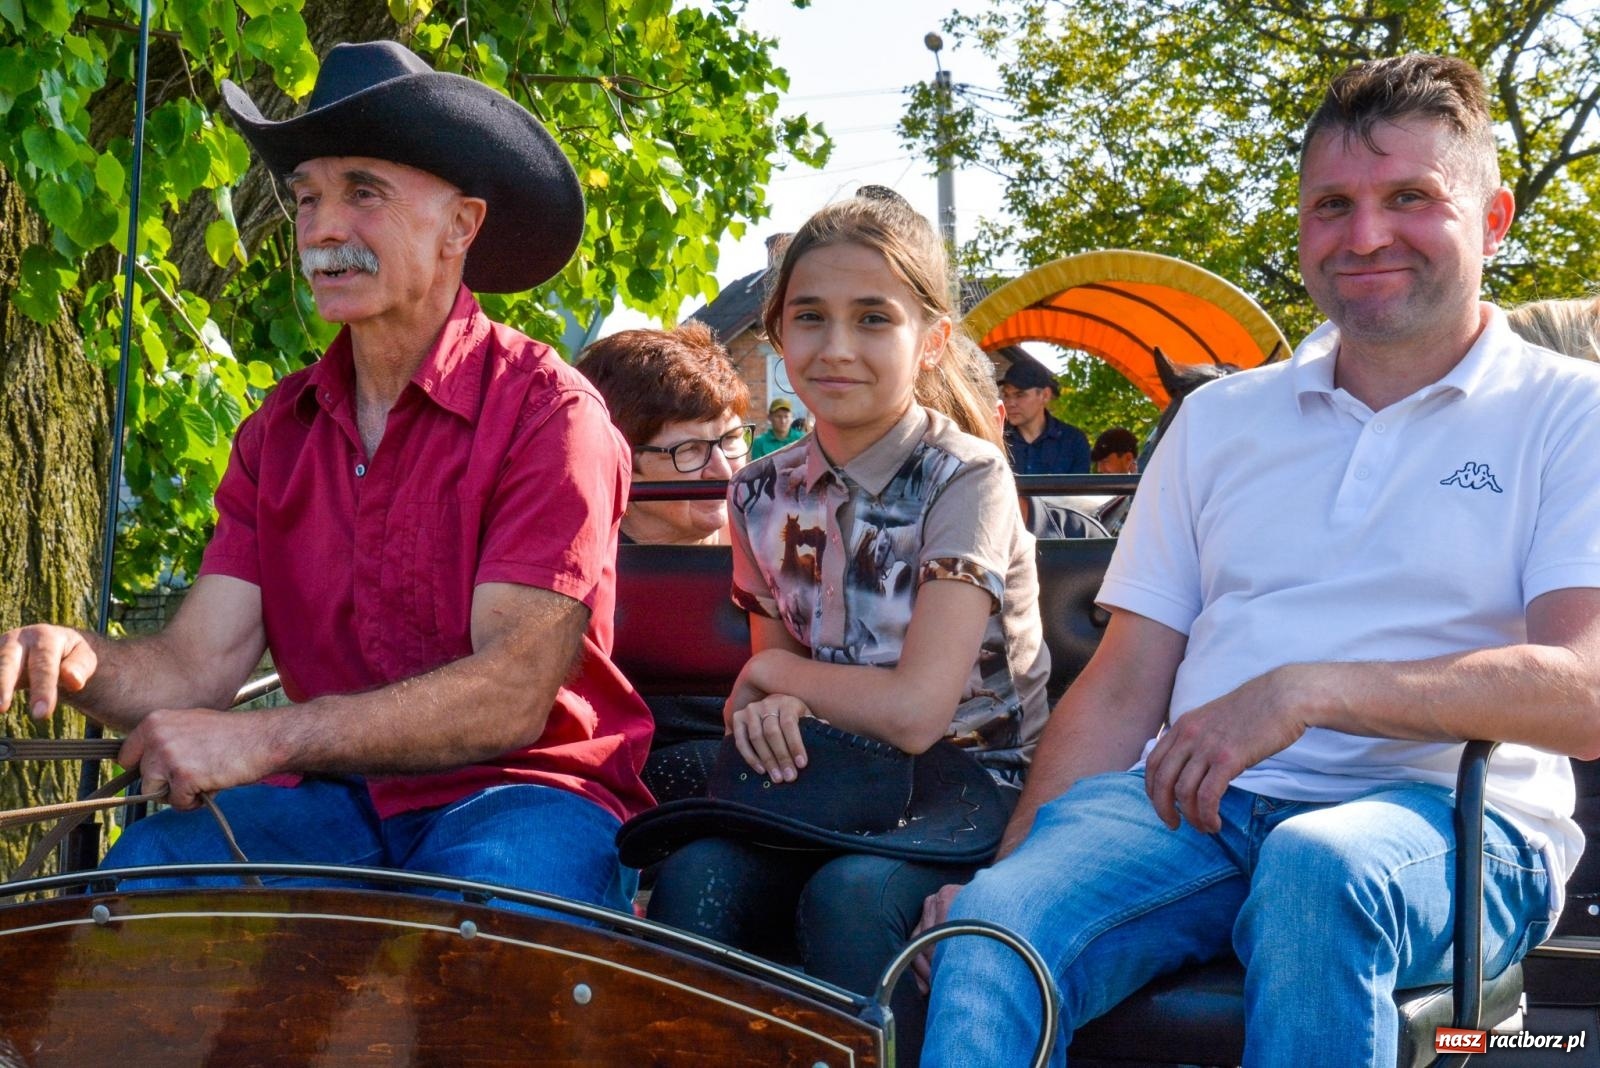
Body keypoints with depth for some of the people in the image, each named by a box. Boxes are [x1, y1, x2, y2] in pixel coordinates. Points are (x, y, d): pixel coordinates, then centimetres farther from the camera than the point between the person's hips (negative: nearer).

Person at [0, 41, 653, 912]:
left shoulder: (545, 411, -9)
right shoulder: (280, 431, 10)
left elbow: (513, 696, -19)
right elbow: (195, 666, 2)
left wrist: (264, 741, -29)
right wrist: (83, 666, -22)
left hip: (523, 790, -5)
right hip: (337, 801, 5)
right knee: (140, 872, -23)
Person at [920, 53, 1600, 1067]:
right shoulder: (1219, 421, 21)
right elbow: (1122, 688, 17)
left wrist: (1308, 690, -19)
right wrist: (1011, 862, 0)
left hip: (1447, 816, -2)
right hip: (1192, 806, 3)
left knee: (1316, 868, -38)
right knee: (992, 929, -30)